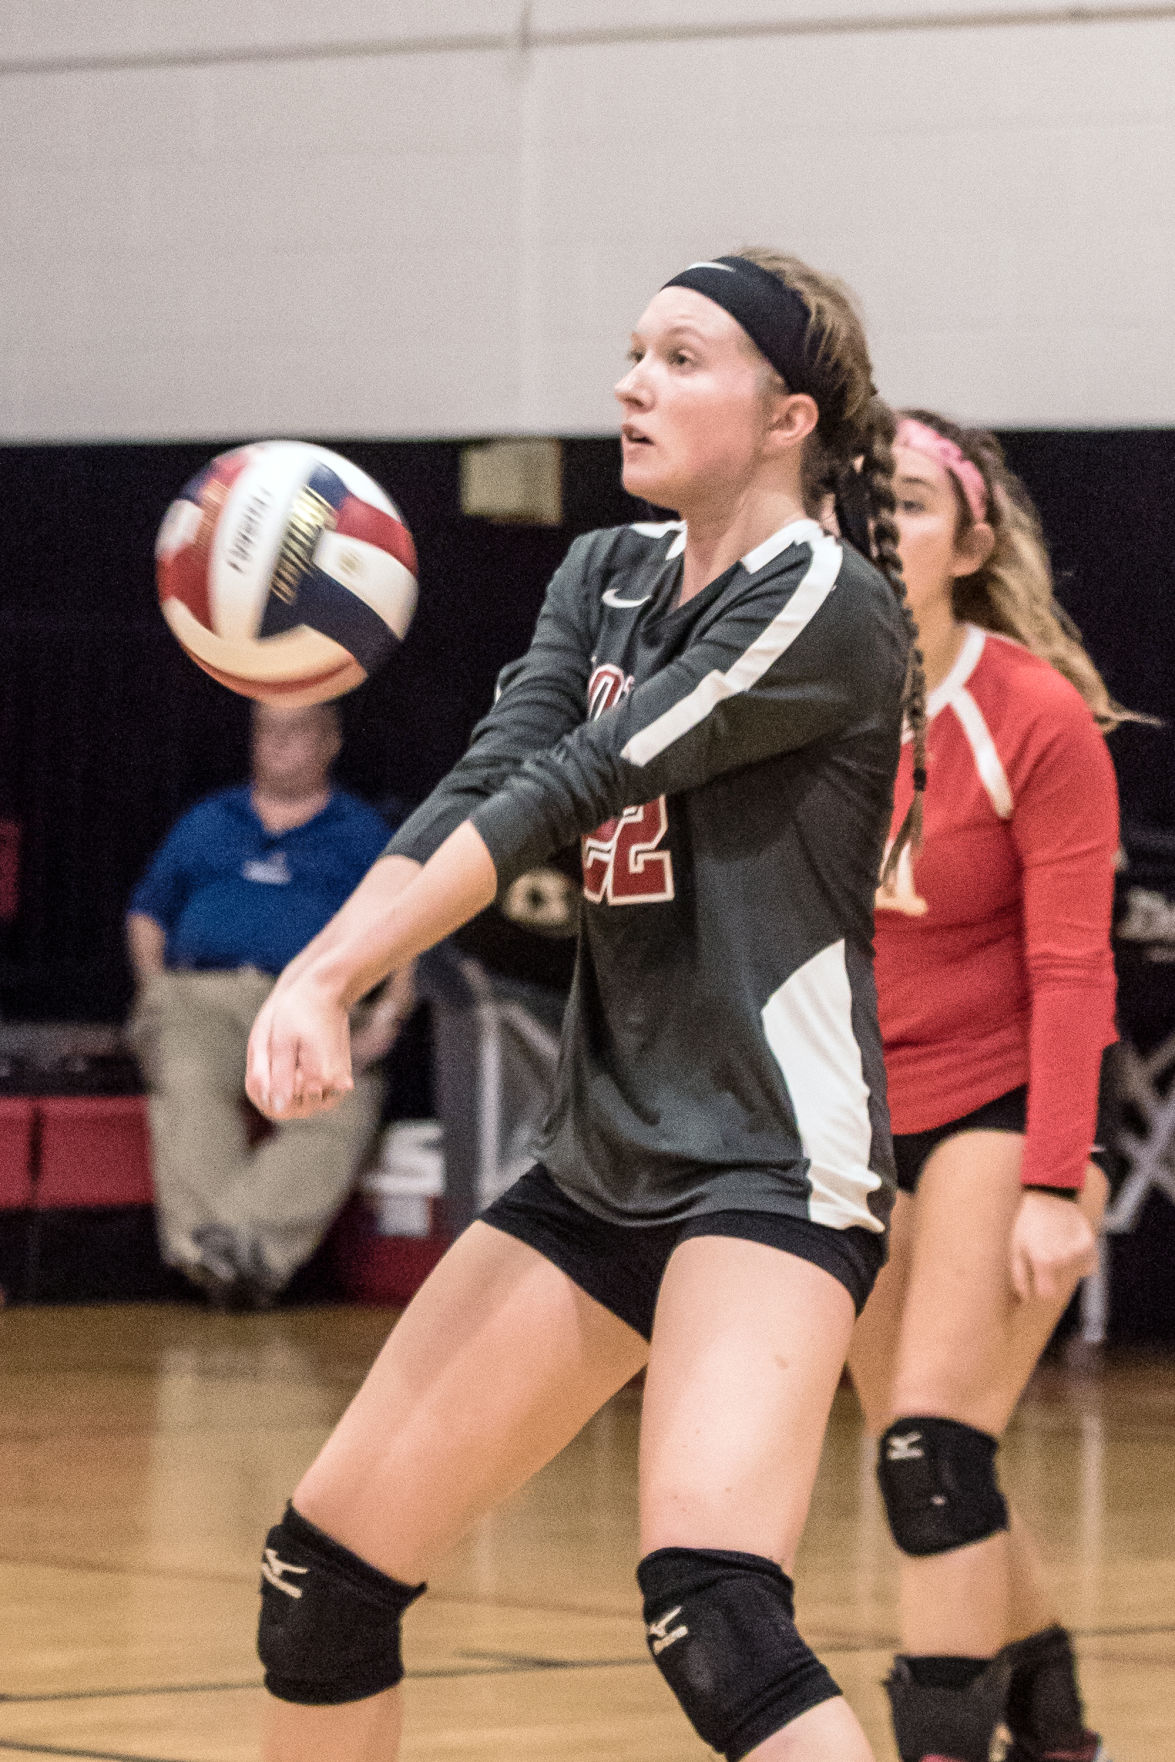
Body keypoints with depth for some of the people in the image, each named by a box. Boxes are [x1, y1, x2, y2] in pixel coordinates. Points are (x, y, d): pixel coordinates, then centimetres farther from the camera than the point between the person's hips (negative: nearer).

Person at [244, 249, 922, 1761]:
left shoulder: (827, 604, -12)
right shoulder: (604, 580, 12)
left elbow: (561, 791, -18)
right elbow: (483, 785, -3)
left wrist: (331, 971, -22)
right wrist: (319, 980, -21)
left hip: (771, 1165, -8)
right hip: (600, 1164, 8)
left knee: (709, 1607, -29)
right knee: (319, 1575, 9)